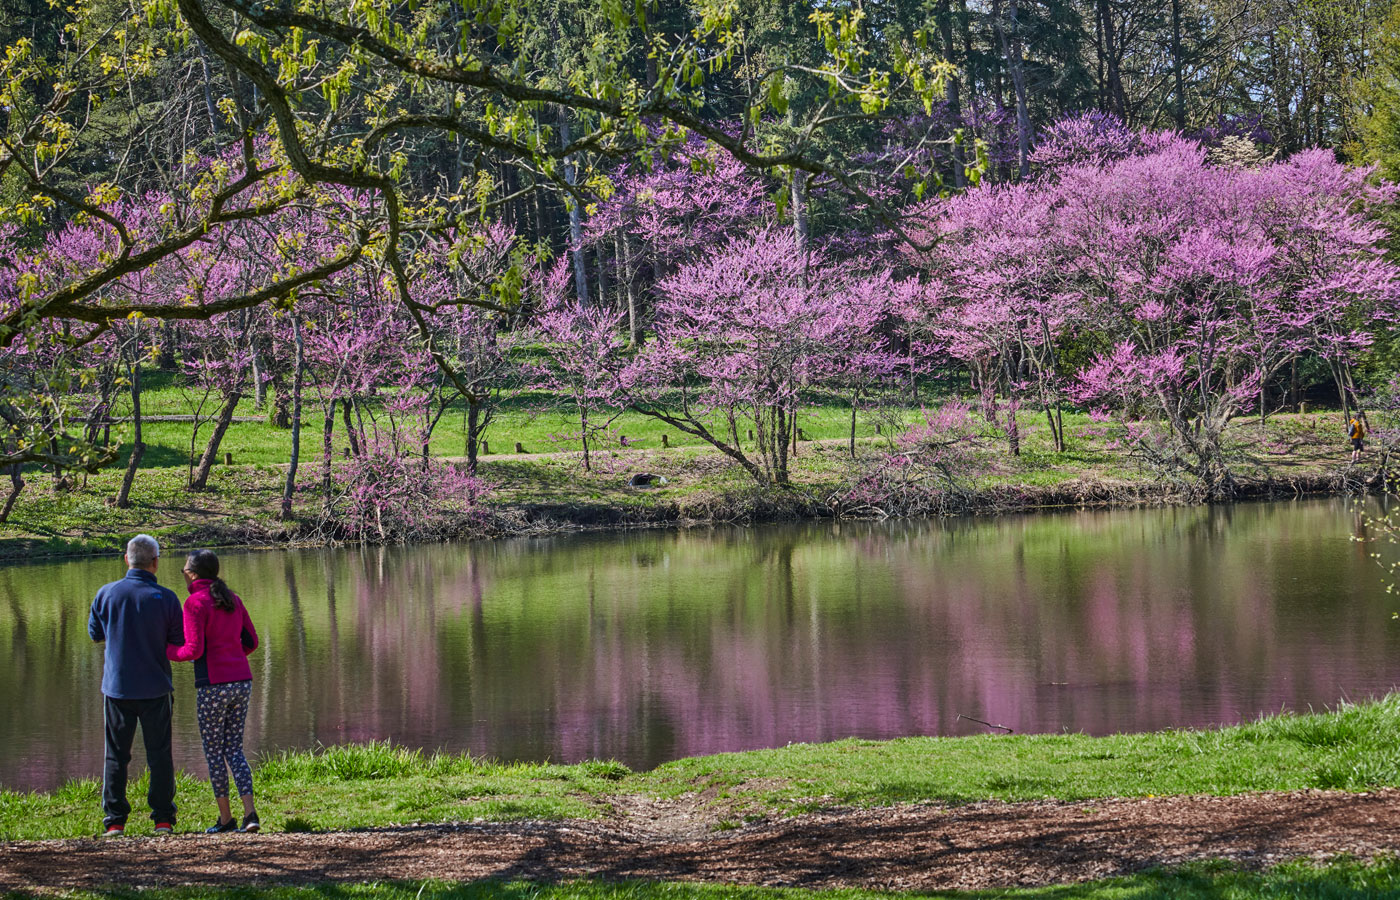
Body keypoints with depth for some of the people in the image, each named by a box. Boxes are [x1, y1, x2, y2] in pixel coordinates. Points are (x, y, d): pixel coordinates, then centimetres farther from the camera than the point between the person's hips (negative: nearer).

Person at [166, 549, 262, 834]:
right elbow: (251, 642, 15)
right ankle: (250, 813, -2)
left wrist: (165, 652, 2)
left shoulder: (195, 603, -10)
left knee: (213, 750, 8)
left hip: (213, 685, -6)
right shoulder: (232, 599, 12)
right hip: (242, 681, 6)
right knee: (234, 749, 13)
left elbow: (193, 650, -16)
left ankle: (226, 818, 12)